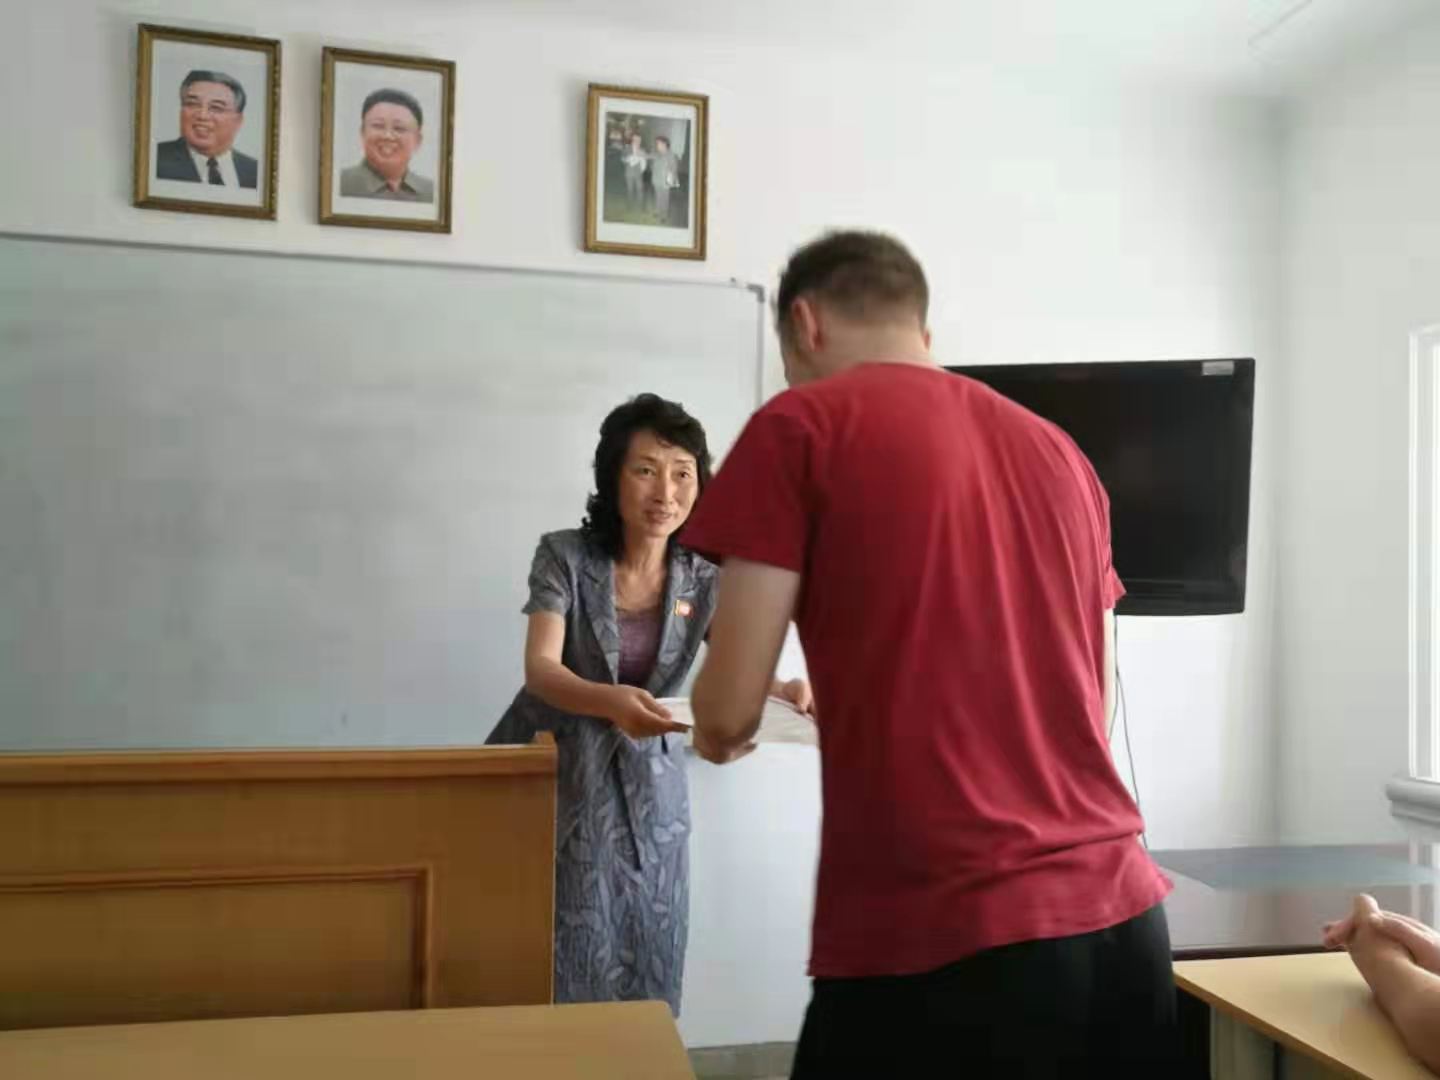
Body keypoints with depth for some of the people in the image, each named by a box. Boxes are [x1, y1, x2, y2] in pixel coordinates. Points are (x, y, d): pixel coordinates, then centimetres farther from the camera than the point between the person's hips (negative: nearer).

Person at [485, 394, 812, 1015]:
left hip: (648, 787, 3)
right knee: (570, 967, 3)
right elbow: (540, 669, -23)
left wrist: (785, 693, -34)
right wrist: (612, 701, -44)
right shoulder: (564, 557, -13)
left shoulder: (702, 581, -4)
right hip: (558, 778, -2)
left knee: (649, 969, 9)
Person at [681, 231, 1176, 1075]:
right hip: (1119, 916, 6)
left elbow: (729, 712, -8)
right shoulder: (1060, 450, 12)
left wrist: (717, 734, 15)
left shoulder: (801, 427, -4)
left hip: (940, 940, -6)